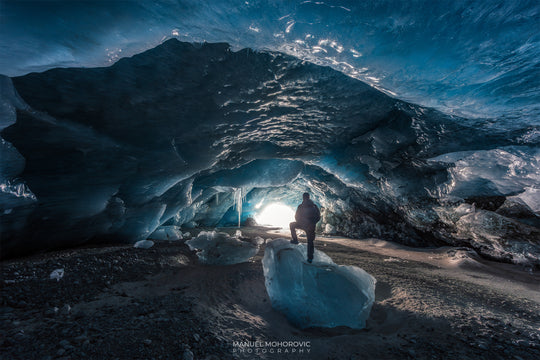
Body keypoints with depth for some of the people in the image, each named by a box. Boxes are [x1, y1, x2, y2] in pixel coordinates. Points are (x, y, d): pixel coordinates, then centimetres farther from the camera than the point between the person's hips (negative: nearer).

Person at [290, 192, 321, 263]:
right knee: (310, 242, 15)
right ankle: (310, 258, 17)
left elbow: (296, 216, 3)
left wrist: (299, 222, 22)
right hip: (311, 226, 3)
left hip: (302, 224, -3)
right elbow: (319, 217, 8)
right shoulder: (314, 206, 5)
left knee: (291, 225, 23)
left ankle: (295, 240, 17)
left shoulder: (301, 206, -2)